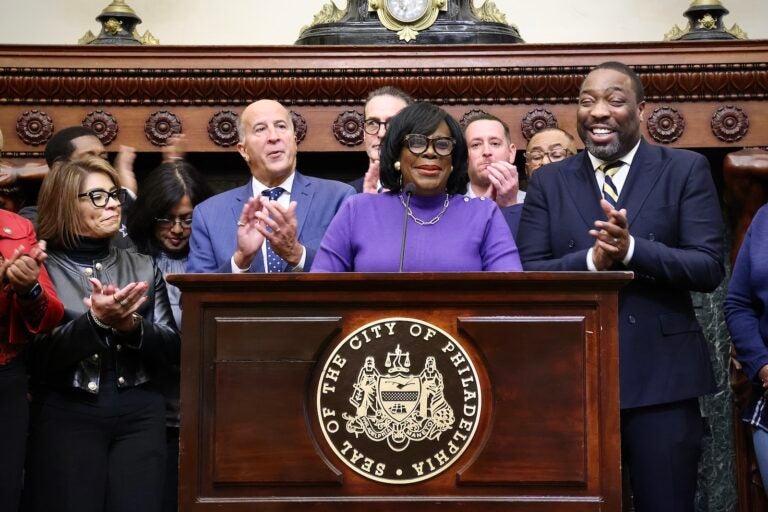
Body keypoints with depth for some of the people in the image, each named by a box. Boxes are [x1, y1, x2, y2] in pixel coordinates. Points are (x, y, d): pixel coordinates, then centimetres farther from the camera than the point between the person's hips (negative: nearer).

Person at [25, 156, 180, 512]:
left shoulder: (144, 268, 10)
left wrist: (132, 326, -13)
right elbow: (38, 356, -8)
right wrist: (95, 322, -23)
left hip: (139, 413, 3)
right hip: (67, 414, -2)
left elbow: (171, 349, 6)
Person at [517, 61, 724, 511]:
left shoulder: (686, 170, 2)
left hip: (661, 375, -1)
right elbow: (528, 275, -1)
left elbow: (709, 268, -6)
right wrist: (590, 260, -19)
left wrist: (631, 249, -21)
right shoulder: (548, 182, 7)